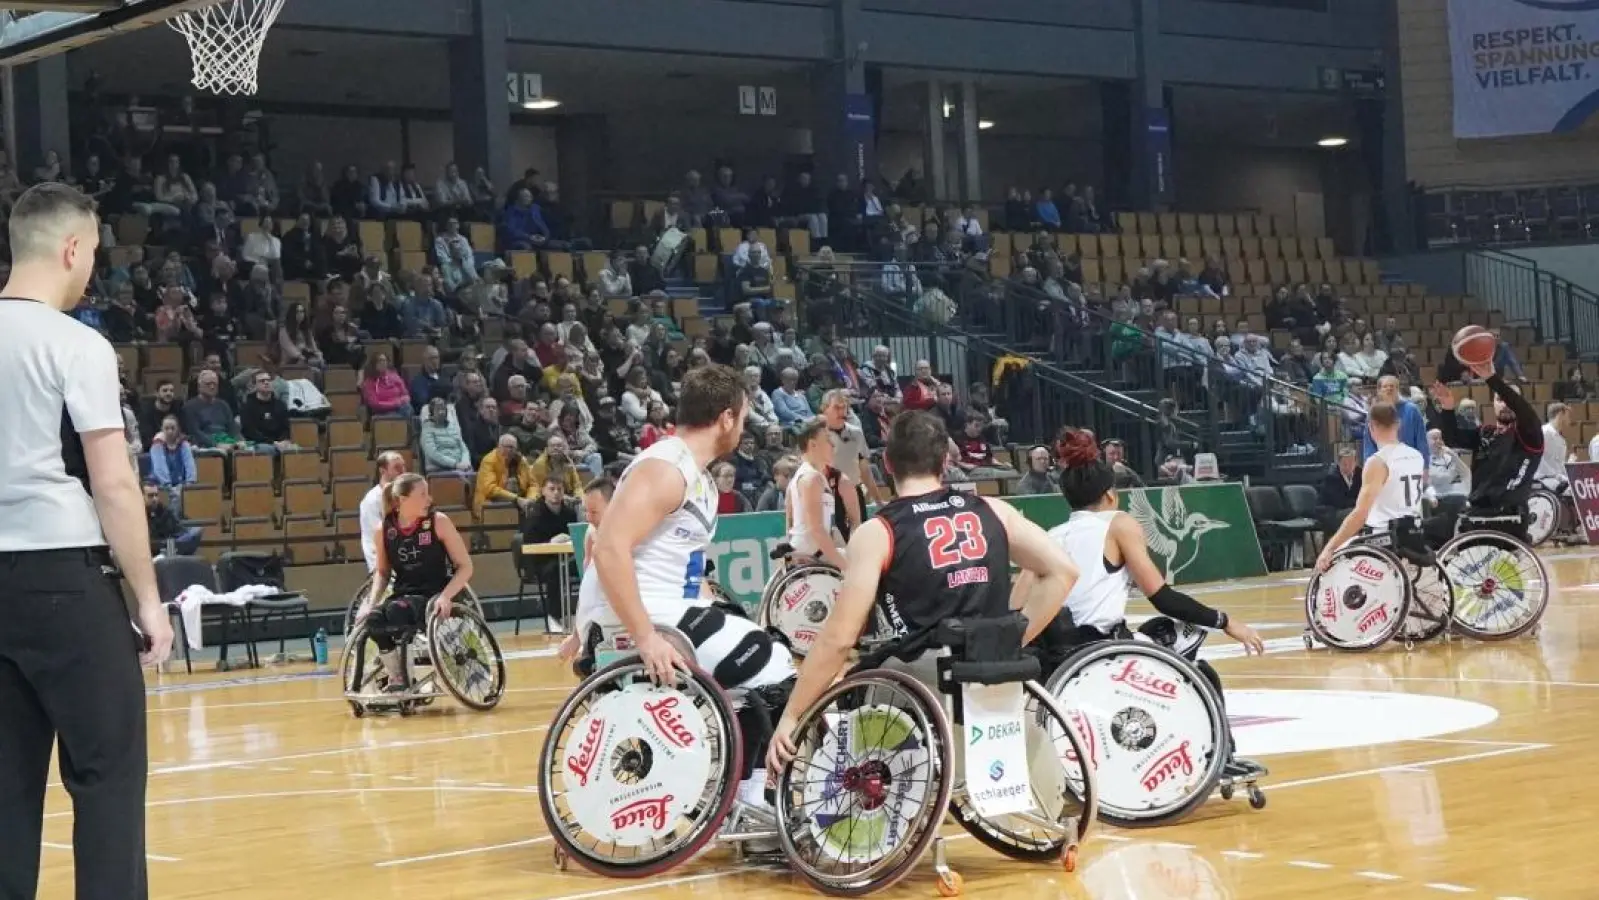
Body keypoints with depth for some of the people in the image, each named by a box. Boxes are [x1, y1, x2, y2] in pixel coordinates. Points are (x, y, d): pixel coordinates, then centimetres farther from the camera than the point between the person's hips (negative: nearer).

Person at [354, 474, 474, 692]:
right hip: (403, 595, 3)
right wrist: (371, 603, -4)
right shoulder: (385, 528, -1)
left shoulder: (438, 521, -8)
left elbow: (465, 566, -6)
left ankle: (405, 679, -17)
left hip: (435, 595, -3)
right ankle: (395, 678, -11)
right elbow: (382, 572, 13)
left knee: (395, 611, -34)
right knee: (373, 619, -30)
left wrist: (445, 596, -21)